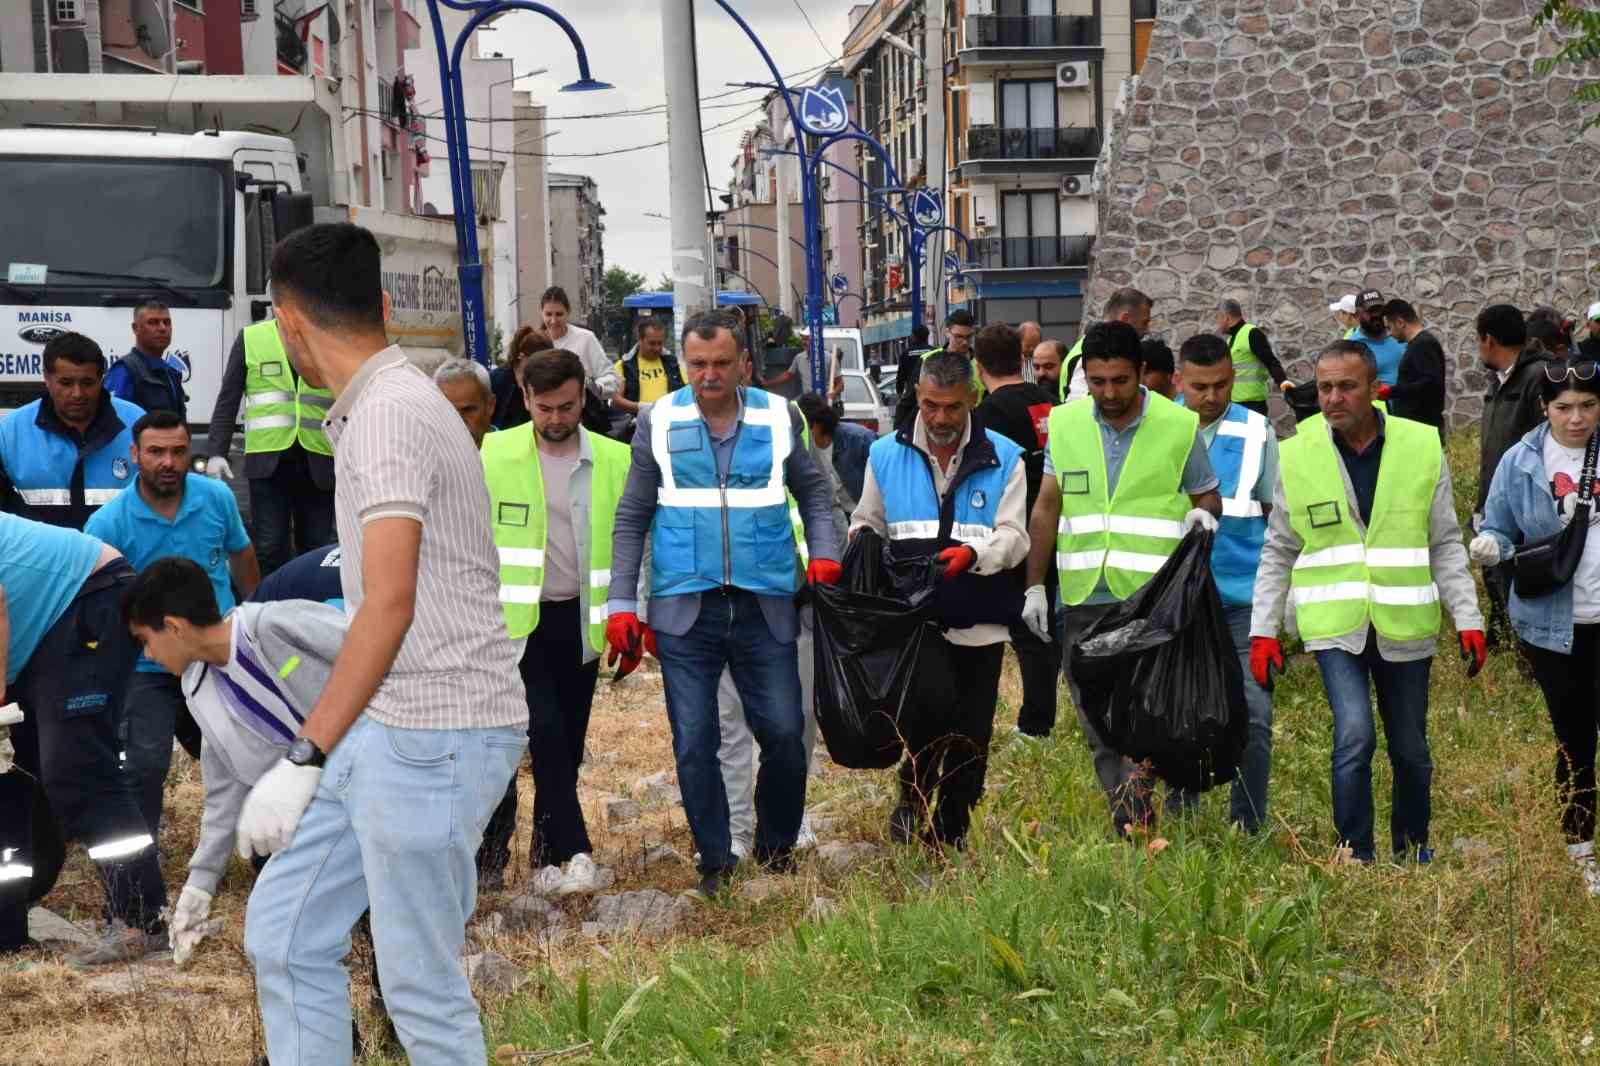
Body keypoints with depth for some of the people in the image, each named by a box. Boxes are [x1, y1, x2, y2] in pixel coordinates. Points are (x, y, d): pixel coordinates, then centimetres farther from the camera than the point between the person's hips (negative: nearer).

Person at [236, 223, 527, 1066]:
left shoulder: (390, 413, -17)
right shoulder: (386, 402, 14)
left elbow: (391, 602, -27)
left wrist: (304, 759, -29)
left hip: (435, 735, -10)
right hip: (388, 729, 10)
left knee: (419, 986, -3)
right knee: (282, 934, 12)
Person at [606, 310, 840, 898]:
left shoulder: (779, 416, 3)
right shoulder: (659, 422, 1)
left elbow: (813, 491, 15)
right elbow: (632, 518, 5)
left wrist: (824, 552, -3)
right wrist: (621, 603, 0)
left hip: (765, 607, 1)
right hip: (684, 608, 0)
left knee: (784, 734, 2)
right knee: (694, 745, 2)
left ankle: (776, 850, 23)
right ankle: (714, 862, 16)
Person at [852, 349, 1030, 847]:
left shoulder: (1003, 458, 2)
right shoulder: (886, 454, 8)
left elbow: (1014, 537, -4)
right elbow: (866, 523, 20)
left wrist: (974, 553, -24)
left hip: (979, 621, 1)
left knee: (970, 738, 7)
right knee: (933, 697, -25)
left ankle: (950, 837, 23)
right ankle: (912, 796, -1)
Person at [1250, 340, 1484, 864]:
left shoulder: (1422, 448, -2)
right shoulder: (1297, 454, -2)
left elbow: (1445, 545, 5)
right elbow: (1278, 552, 6)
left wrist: (1468, 619, 0)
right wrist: (1263, 629, 2)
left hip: (1404, 625, 1)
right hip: (1334, 624, -1)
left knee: (1410, 751, 12)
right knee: (1355, 736, -18)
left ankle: (1412, 845, 37)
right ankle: (1355, 858, -4)